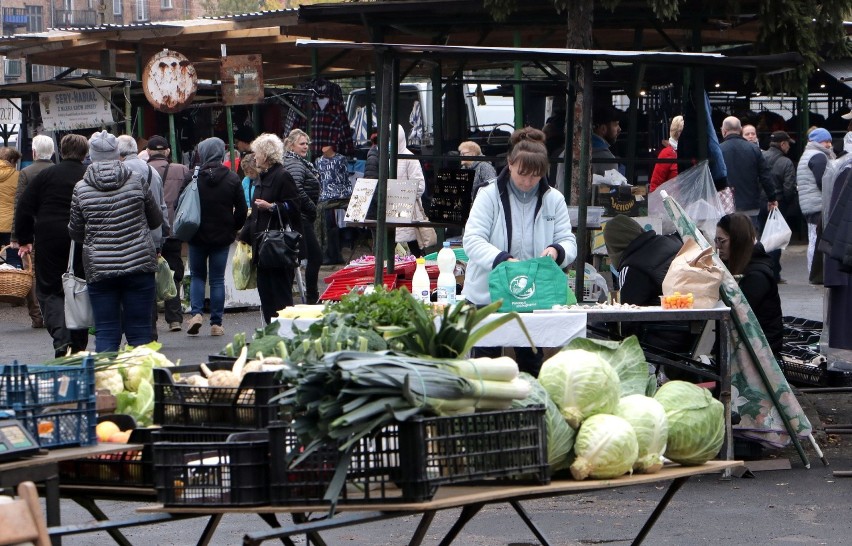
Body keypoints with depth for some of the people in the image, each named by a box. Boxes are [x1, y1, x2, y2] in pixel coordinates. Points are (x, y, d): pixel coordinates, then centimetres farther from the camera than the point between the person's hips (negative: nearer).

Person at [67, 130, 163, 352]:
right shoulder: (137, 181, -2)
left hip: (99, 269, 0)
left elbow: (75, 232, 8)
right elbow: (156, 220, 11)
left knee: (106, 332, 4)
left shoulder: (81, 189, -2)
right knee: (139, 331, 4)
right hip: (138, 265, 0)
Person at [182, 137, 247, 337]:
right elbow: (241, 210, -1)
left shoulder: (192, 178, -10)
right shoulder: (232, 179, -4)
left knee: (197, 276, 14)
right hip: (222, 237, 1)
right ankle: (216, 323, 5)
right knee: (217, 279, 7)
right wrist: (233, 228, 14)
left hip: (197, 236, -1)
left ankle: (196, 313, -5)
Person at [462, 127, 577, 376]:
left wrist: (556, 251, -22)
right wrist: (503, 260, -33)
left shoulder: (553, 200, 4)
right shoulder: (489, 196, -6)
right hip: (488, 296, -2)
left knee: (531, 365, 8)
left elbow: (568, 242, 3)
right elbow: (472, 240, -16)